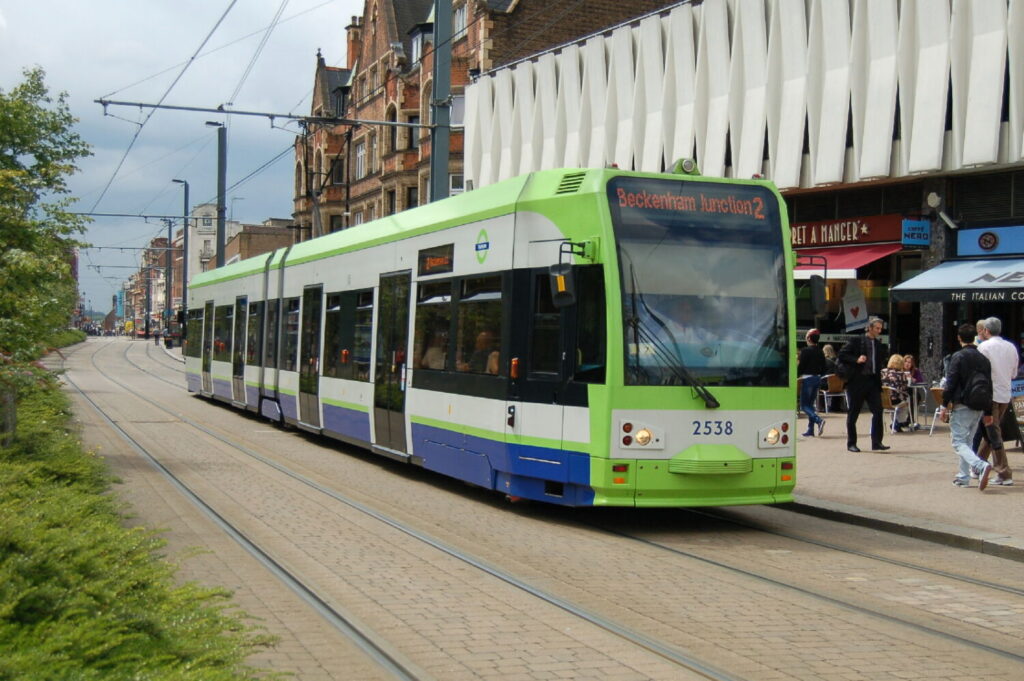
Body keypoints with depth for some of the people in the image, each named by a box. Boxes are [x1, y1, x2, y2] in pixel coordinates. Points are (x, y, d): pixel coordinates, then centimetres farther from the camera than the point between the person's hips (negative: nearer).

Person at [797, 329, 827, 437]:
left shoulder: (805, 351, -12)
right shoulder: (820, 352, 9)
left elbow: (800, 366, -14)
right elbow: (823, 368, 12)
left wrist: (796, 376, -2)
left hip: (807, 378, -7)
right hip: (817, 378, 7)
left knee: (804, 405, -3)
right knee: (810, 404, 14)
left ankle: (819, 420, -26)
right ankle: (810, 430, 11)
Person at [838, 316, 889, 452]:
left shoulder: (878, 344, 14)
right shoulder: (857, 342, -3)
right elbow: (841, 355, -5)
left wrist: (879, 382, 13)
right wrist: (856, 360, -18)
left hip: (873, 381, 5)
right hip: (857, 381, -5)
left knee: (878, 411, -6)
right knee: (853, 413, 2)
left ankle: (876, 442, -2)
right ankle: (851, 443, 11)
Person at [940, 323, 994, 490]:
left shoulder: (958, 357, -9)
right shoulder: (983, 359, 10)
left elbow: (950, 383, -13)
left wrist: (944, 406, -7)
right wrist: (988, 412, 18)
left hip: (961, 406, -6)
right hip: (978, 407, 6)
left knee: (959, 442, -6)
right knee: (967, 441, 17)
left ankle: (981, 466, -29)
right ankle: (963, 477, 18)